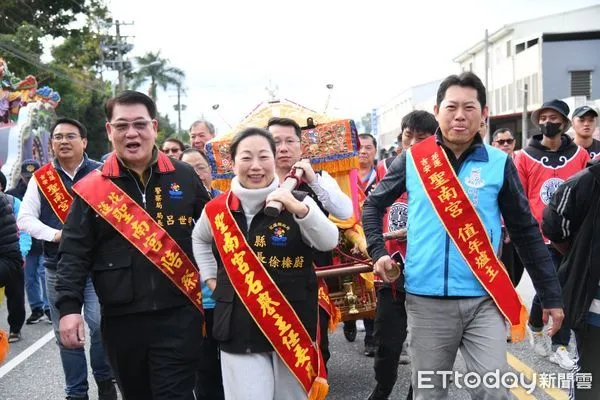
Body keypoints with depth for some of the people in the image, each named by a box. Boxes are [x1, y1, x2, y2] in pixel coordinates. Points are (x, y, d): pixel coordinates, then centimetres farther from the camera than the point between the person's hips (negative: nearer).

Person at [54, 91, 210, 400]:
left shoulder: (184, 177, 3)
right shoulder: (91, 188, 1)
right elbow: (74, 253, 0)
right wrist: (69, 307, -10)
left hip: (178, 314, -1)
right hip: (121, 318, 2)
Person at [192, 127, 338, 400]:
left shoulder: (297, 203, -4)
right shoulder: (217, 209, 3)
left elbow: (329, 242, -19)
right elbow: (199, 240, 24)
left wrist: (299, 209, -33)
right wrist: (211, 279, 12)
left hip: (293, 325, -1)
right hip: (240, 327, 1)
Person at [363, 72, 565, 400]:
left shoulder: (499, 163, 1)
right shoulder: (412, 160, 2)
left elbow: (526, 232, 6)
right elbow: (373, 204, 15)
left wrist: (551, 296, 6)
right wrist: (378, 253, 1)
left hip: (485, 299, 0)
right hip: (426, 300, 1)